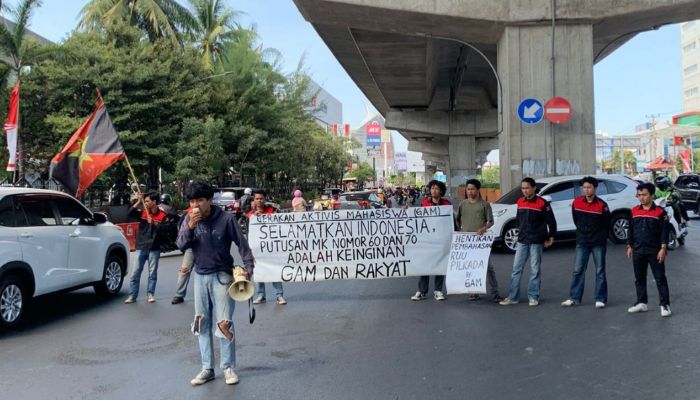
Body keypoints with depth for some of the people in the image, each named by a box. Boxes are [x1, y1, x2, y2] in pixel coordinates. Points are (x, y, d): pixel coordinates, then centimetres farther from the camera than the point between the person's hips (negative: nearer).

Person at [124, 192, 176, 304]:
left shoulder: (163, 215, -3)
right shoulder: (142, 212, 5)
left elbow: (167, 228, -13)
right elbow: (130, 213, -6)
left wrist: (154, 223, -19)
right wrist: (138, 202, -12)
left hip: (154, 248, -2)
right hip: (141, 247, 2)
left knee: (152, 273, 5)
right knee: (136, 272, 2)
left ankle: (150, 294, 15)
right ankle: (132, 296, 5)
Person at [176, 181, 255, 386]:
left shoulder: (225, 219, -12)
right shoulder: (189, 219, -1)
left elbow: (241, 243, -6)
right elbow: (181, 245, -6)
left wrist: (248, 266, -15)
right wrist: (190, 227, -21)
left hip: (221, 275, -4)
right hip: (200, 276, 4)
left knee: (224, 322, -3)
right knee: (202, 323, 8)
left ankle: (228, 368, 9)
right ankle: (207, 368, 18)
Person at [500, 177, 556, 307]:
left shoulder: (542, 203, -8)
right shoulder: (520, 202, 7)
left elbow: (551, 221, -4)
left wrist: (550, 237, -2)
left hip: (536, 241, -5)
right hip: (522, 241, 5)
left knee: (535, 270, 2)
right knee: (516, 268, 4)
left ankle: (533, 297, 10)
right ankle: (513, 297, 8)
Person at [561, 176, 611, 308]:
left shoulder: (602, 204, -9)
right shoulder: (576, 202, -2)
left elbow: (607, 224, 1)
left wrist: (601, 237, 8)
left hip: (598, 243, -2)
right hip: (582, 242, 2)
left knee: (600, 271, 4)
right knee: (578, 270, 3)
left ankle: (600, 299, 9)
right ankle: (574, 298, 9)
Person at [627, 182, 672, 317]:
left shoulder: (660, 212, -7)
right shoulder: (634, 211, 6)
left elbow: (664, 231, -8)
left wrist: (663, 248, -13)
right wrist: (630, 246, 10)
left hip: (654, 251, -5)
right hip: (638, 251, 5)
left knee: (660, 278, 0)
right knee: (639, 278, 11)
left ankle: (665, 304, 6)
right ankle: (641, 303, 22)